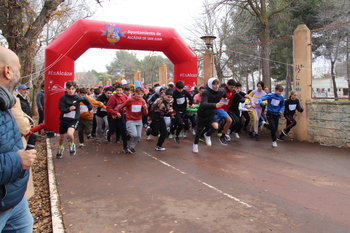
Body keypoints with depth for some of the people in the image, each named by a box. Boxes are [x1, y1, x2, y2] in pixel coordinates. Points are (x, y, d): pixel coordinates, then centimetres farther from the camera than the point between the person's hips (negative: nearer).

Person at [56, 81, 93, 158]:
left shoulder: (78, 97, -12)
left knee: (70, 134, -27)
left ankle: (72, 144, 7)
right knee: (62, 136, 18)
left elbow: (86, 100, 7)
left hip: (74, 120, -2)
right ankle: (60, 148, 50)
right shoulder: (63, 97, -13)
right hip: (64, 119, 2)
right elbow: (61, 109, -17)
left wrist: (90, 108, 17)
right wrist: (69, 109, -37)